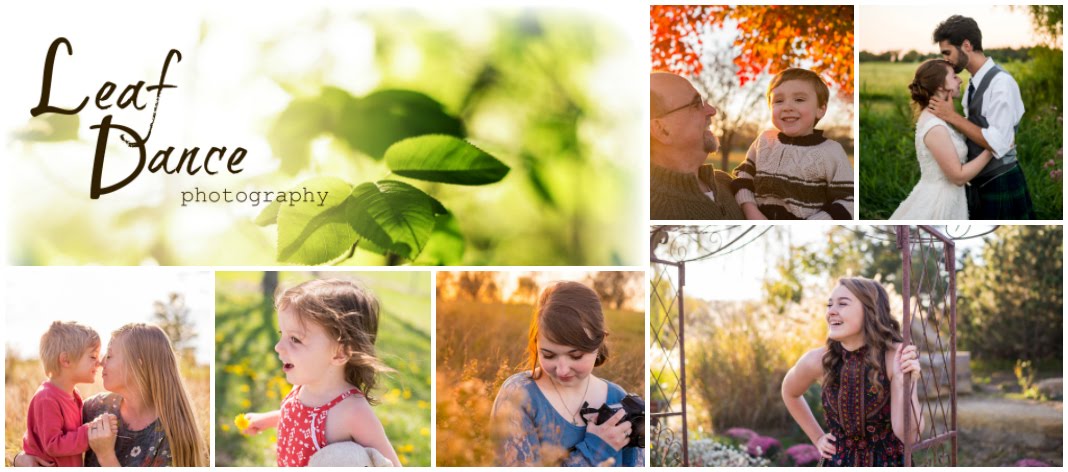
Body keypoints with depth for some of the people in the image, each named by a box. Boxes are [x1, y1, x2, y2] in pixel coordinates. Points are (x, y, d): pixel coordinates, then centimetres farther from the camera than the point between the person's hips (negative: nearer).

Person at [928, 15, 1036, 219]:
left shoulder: (1001, 83, -19)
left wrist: (952, 117, -22)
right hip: (979, 182, 8)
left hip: (999, 185, -8)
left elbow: (998, 144, -25)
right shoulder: (974, 83, 8)